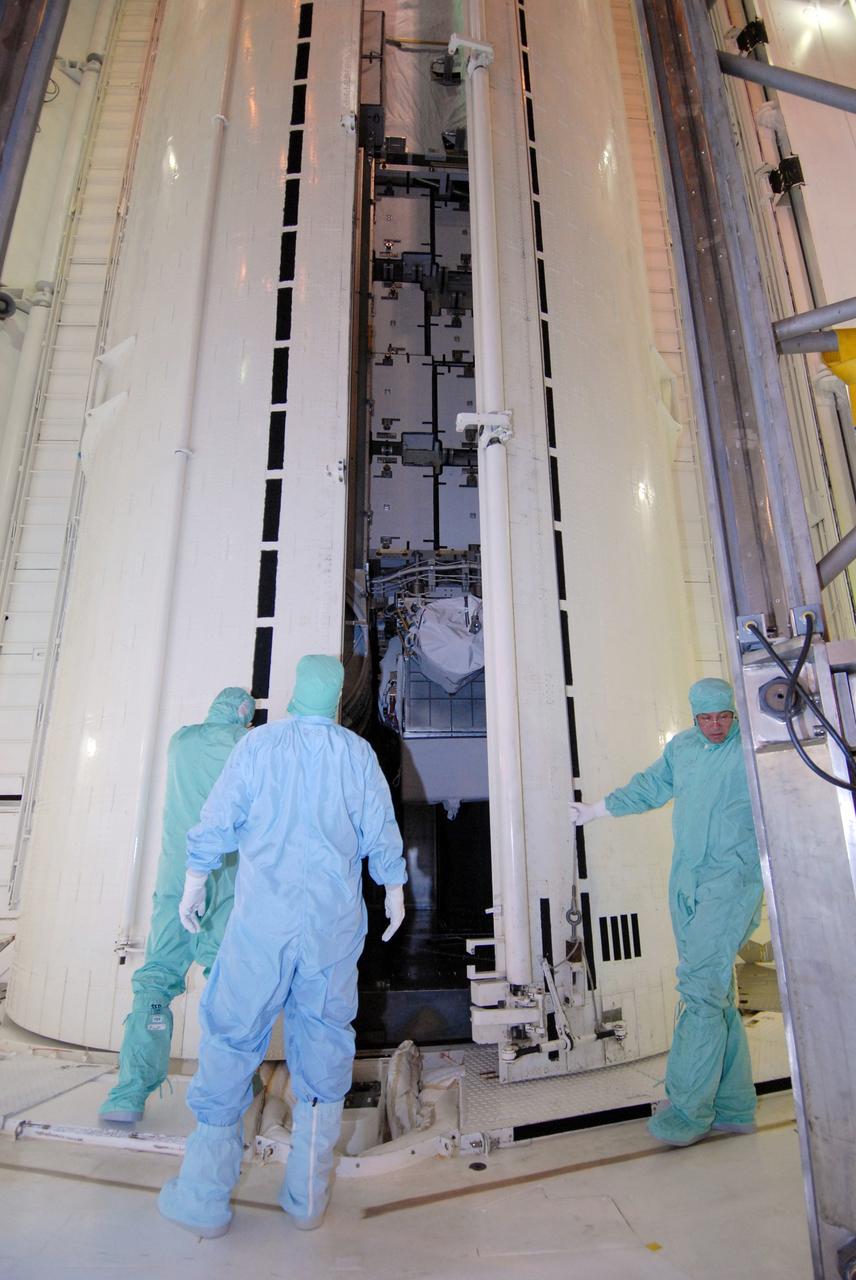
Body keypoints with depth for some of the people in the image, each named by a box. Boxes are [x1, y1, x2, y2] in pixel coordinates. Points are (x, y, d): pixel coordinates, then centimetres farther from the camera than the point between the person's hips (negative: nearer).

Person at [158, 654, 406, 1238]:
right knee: (325, 1040, 12)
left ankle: (205, 1197, 21)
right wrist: (395, 889, 18)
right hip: (335, 921, 1)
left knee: (231, 1037, 11)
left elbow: (218, 818, 1)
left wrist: (196, 879, 15)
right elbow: (381, 831, 5)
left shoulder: (259, 743, -2)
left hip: (263, 916, -1)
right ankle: (309, 1196, 24)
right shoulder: (357, 752, 1)